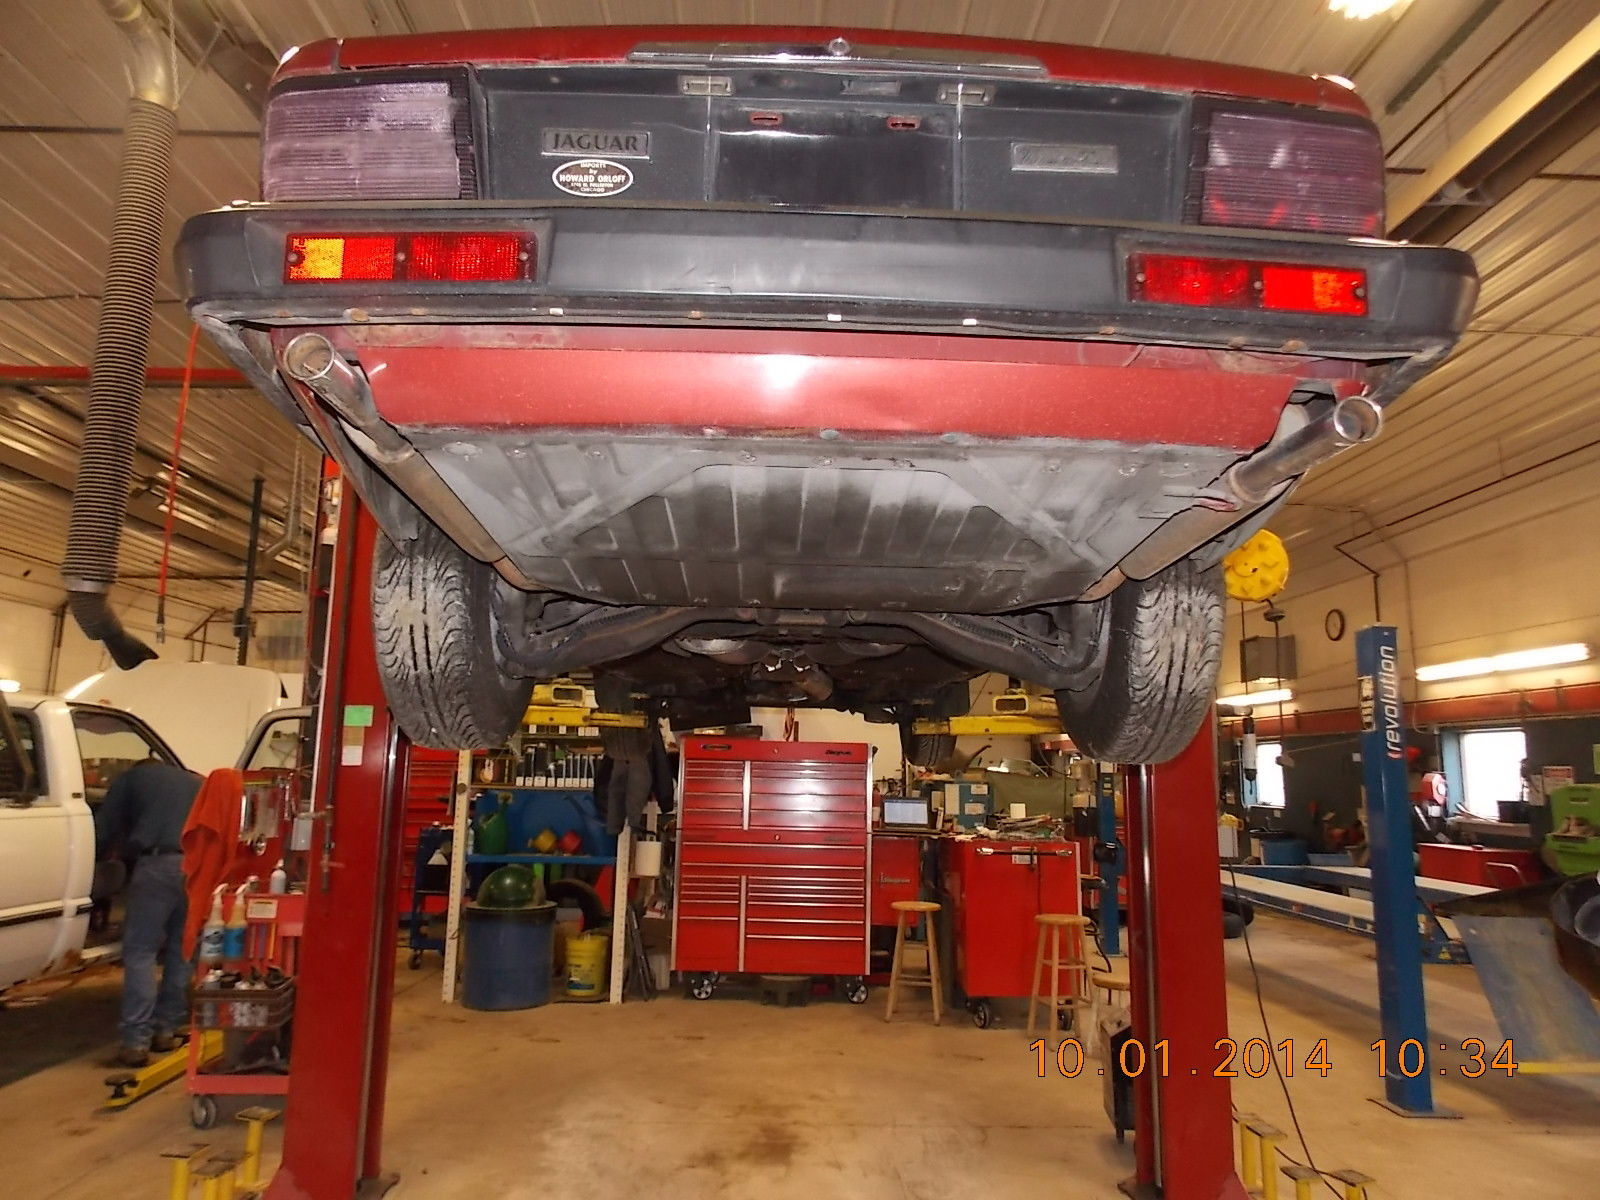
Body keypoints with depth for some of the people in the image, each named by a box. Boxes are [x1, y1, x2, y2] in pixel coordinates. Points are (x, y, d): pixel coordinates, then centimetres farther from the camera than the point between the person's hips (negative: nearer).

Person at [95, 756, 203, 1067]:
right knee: (181, 951, 16)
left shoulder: (131, 777, 19)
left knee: (140, 952, 0)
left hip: (158, 865, -4)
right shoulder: (196, 782, 31)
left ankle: (136, 1041, -5)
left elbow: (103, 831, 17)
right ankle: (166, 1029, 22)